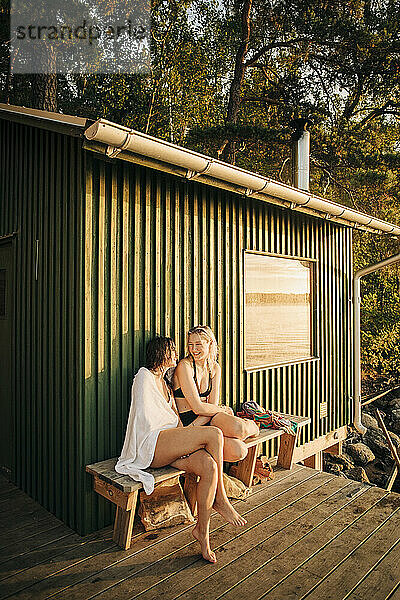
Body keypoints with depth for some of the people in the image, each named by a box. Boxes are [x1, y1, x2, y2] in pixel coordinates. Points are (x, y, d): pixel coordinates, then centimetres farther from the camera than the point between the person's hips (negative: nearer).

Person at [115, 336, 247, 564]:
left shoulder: (165, 383, 24)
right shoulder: (144, 376, -2)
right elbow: (145, 419, -10)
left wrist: (187, 439, 2)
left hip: (170, 446, 7)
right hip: (150, 446, -7)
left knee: (209, 466, -22)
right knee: (215, 434, -21)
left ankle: (202, 530, -9)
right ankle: (220, 500, -7)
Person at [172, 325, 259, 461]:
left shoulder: (215, 368, 5)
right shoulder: (185, 366, -15)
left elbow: (212, 405, -1)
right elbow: (198, 408, -18)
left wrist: (194, 425, -17)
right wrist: (224, 409, -3)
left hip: (208, 418, 5)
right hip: (188, 422, -5)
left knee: (238, 428, -30)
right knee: (238, 451, -28)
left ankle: (251, 426, 4)